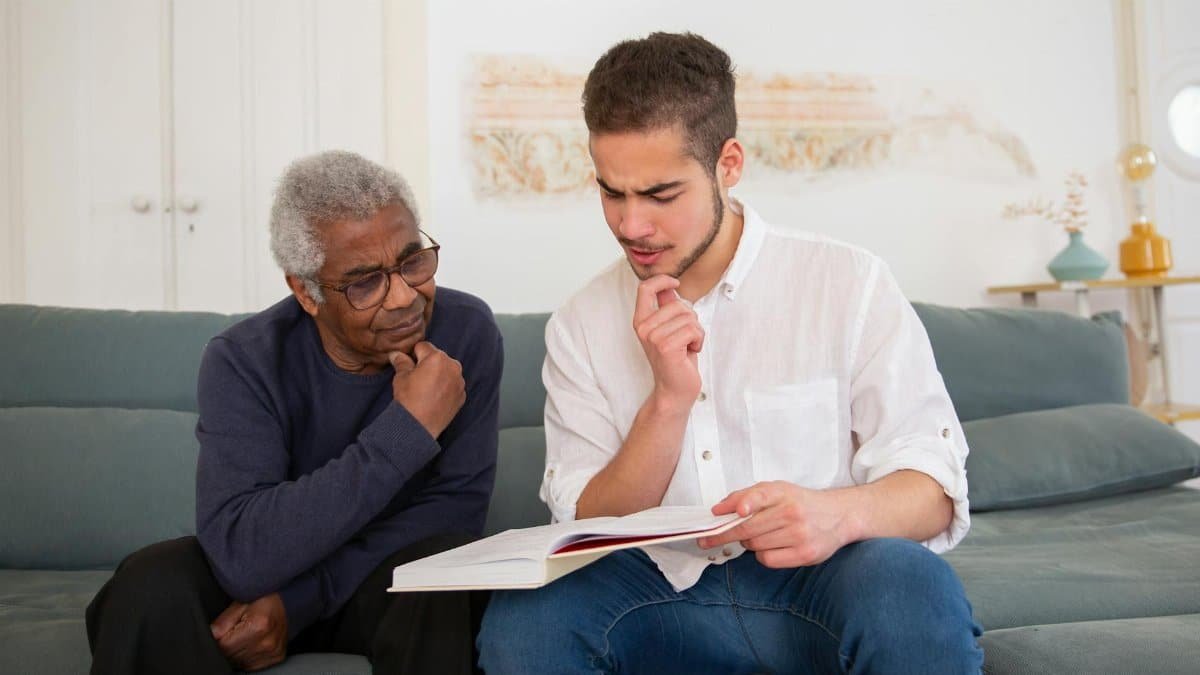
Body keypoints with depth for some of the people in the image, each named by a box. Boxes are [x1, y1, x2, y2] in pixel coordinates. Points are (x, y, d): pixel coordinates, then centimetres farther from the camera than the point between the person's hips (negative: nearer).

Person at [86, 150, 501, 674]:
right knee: (152, 583, -29)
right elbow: (241, 555, -30)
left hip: (396, 583, 2)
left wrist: (296, 600, -24)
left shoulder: (466, 331, -15)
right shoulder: (243, 361, -19)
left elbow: (456, 504, -15)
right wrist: (407, 428, -35)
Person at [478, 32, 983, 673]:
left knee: (908, 584, -35)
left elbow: (934, 488, -6)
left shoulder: (848, 283, -4)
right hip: (660, 589, 2)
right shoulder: (579, 326, 4)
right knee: (522, 617, -27)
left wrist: (840, 512, -29)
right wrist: (668, 400, -16)